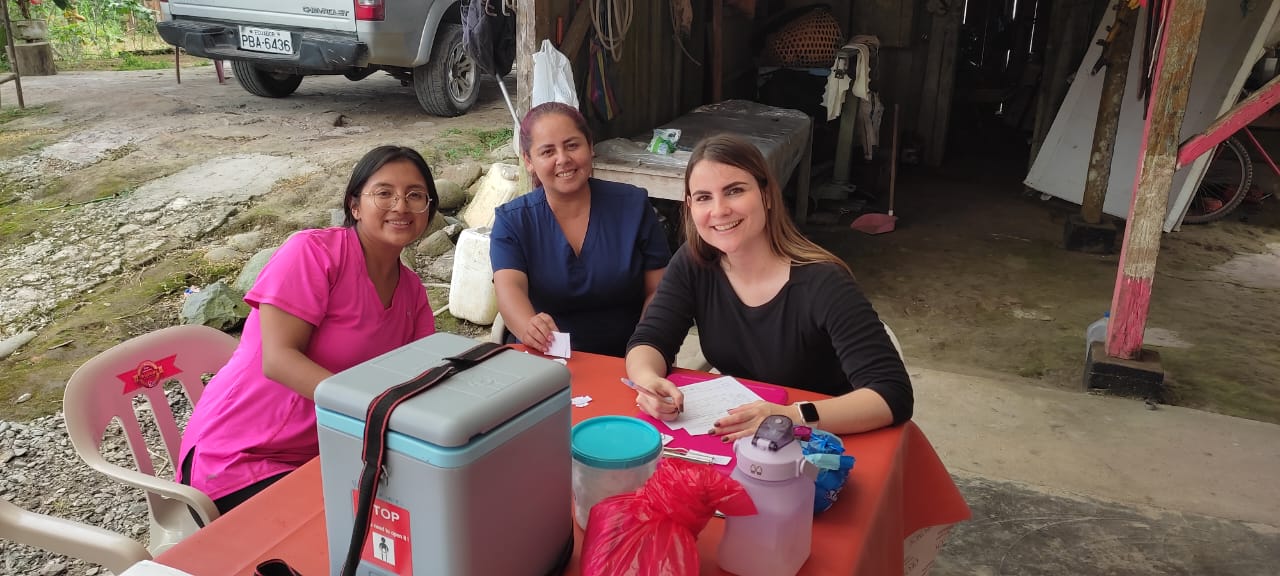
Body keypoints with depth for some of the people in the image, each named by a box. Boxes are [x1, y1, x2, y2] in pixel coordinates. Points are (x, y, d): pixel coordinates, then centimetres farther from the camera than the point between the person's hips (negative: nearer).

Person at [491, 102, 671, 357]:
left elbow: (658, 291, 4)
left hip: (623, 363, 0)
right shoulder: (511, 221, 3)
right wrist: (531, 329, -36)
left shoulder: (633, 206, 5)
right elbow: (509, 288, -13)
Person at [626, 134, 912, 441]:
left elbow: (894, 394, -28)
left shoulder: (822, 283, -22)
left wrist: (793, 417, -42)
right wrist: (648, 381, -29)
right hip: (731, 442, 5)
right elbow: (648, 342, -6)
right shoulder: (693, 265, -6)